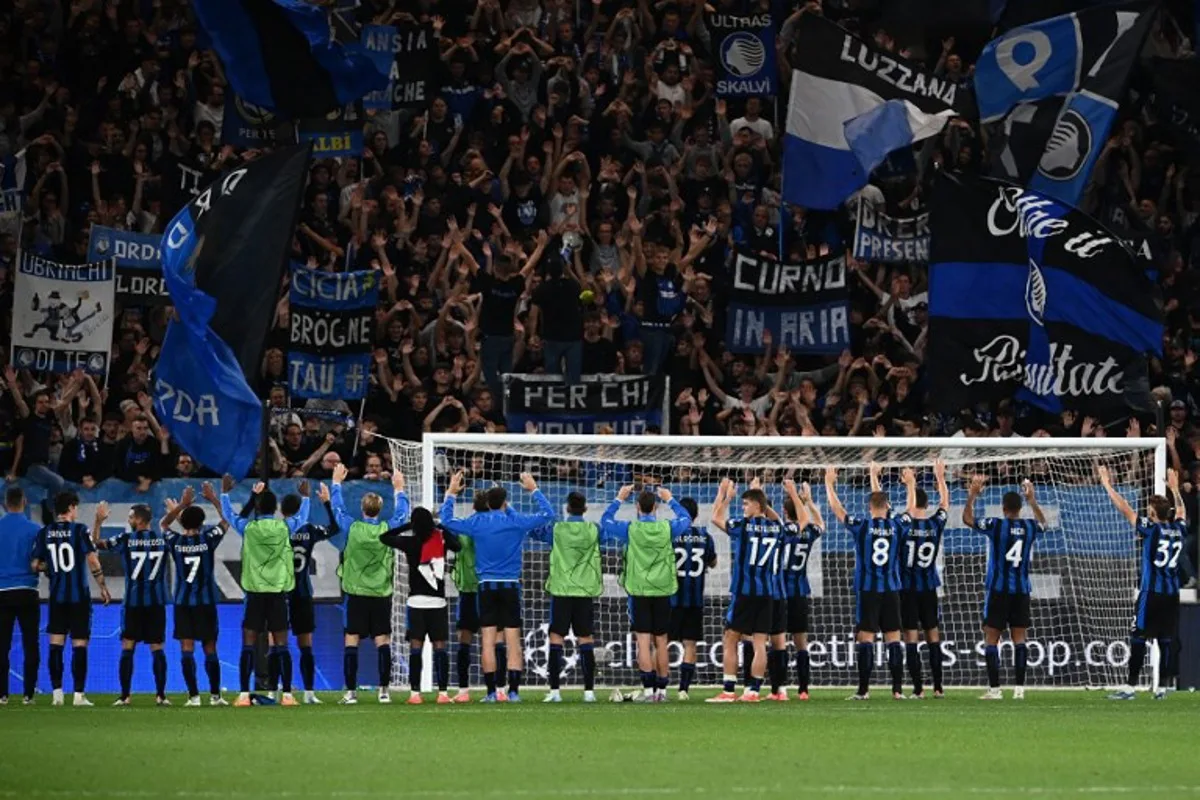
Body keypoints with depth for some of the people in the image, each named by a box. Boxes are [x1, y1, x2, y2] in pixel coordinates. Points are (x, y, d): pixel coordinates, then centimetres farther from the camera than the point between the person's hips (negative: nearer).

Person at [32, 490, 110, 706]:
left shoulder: (45, 533, 2)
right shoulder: (80, 530, -8)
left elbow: (35, 565, 2)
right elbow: (92, 560, -13)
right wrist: (103, 587, -3)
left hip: (57, 596, 3)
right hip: (79, 595, -3)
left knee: (56, 645, 6)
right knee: (79, 645, 1)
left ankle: (56, 692, 2)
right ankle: (79, 694, 0)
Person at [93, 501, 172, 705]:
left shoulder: (126, 539, -6)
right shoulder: (162, 538, 0)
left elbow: (97, 543, 3)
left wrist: (98, 521, 10)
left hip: (133, 602, -2)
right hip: (157, 601, 2)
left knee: (127, 648, 4)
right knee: (157, 649, 4)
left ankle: (124, 696, 1)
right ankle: (161, 695, 1)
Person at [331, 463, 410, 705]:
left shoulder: (352, 528, -7)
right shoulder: (388, 530, -5)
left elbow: (338, 509, 11)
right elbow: (402, 513, 15)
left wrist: (337, 482, 24)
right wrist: (399, 489, 30)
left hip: (356, 594, -1)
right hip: (381, 594, 1)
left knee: (351, 642, 1)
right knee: (383, 642, 3)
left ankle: (351, 692, -3)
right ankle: (384, 691, 0)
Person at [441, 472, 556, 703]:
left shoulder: (477, 522, 1)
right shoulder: (516, 521, -2)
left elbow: (446, 521, 11)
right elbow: (547, 514, 7)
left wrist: (450, 495, 22)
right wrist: (534, 490, 18)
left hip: (486, 586, 1)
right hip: (511, 586, -1)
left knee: (488, 641, 1)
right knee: (513, 641, 0)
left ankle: (491, 691, -2)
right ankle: (513, 691, -4)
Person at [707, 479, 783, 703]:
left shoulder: (743, 525, -5)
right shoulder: (776, 527, 8)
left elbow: (716, 518, 11)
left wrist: (723, 495, 22)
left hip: (744, 591, -4)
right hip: (769, 592, 4)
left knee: (730, 640, 2)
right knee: (760, 643, 1)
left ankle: (728, 690, -3)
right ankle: (753, 690, -3)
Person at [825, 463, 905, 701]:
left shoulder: (862, 527, -6)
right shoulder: (895, 527, 4)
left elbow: (837, 509, 6)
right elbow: (883, 503, 23)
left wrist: (829, 483, 20)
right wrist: (874, 476, 36)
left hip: (868, 591, -3)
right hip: (891, 590, 3)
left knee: (866, 639, -3)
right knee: (893, 639, 3)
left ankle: (863, 689, -6)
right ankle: (898, 689, -1)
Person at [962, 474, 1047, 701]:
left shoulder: (996, 525, -9)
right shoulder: (1030, 527, 2)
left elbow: (967, 519, 5)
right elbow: (1042, 523, 28)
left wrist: (972, 495, 16)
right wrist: (1032, 500, 36)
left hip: (998, 589, -4)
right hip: (1021, 590, 4)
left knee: (991, 637, 1)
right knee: (1019, 637, 6)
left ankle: (994, 688, -5)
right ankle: (1019, 687, 1)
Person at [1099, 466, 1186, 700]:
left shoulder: (1150, 529, -8)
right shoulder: (1178, 530, 6)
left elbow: (1124, 509, -4)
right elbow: (1181, 512, 29)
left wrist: (1107, 484, 4)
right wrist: (1174, 489, 44)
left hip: (1150, 592, -6)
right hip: (1172, 593, 6)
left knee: (1138, 638, -5)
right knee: (1166, 640, 7)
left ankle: (1130, 687, -7)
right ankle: (1163, 687, 8)